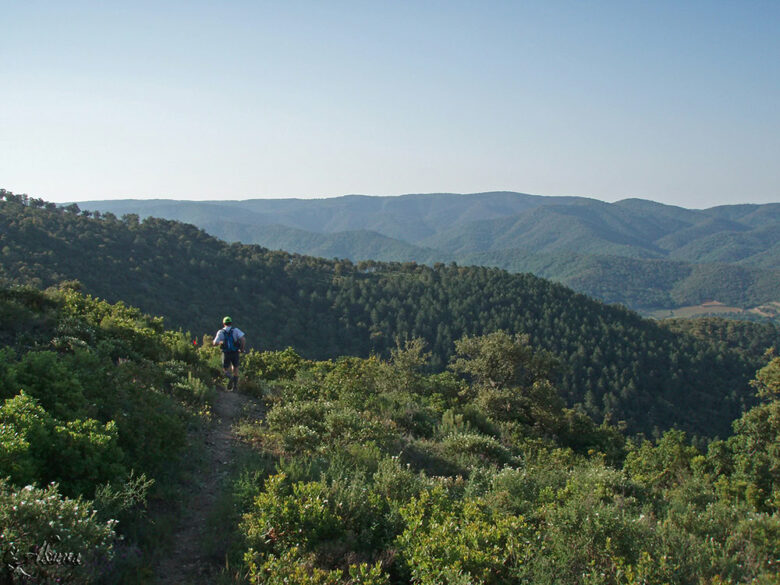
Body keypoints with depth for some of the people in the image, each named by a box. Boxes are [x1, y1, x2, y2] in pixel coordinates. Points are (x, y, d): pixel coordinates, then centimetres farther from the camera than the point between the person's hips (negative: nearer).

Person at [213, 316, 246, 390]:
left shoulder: (220, 332, 0)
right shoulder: (235, 330, -1)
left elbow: (215, 343, -7)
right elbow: (243, 339, -14)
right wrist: (242, 349, -1)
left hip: (226, 353, 0)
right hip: (235, 353, 1)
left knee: (226, 369, 16)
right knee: (235, 368, 22)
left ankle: (230, 376, -18)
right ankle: (235, 385, 18)